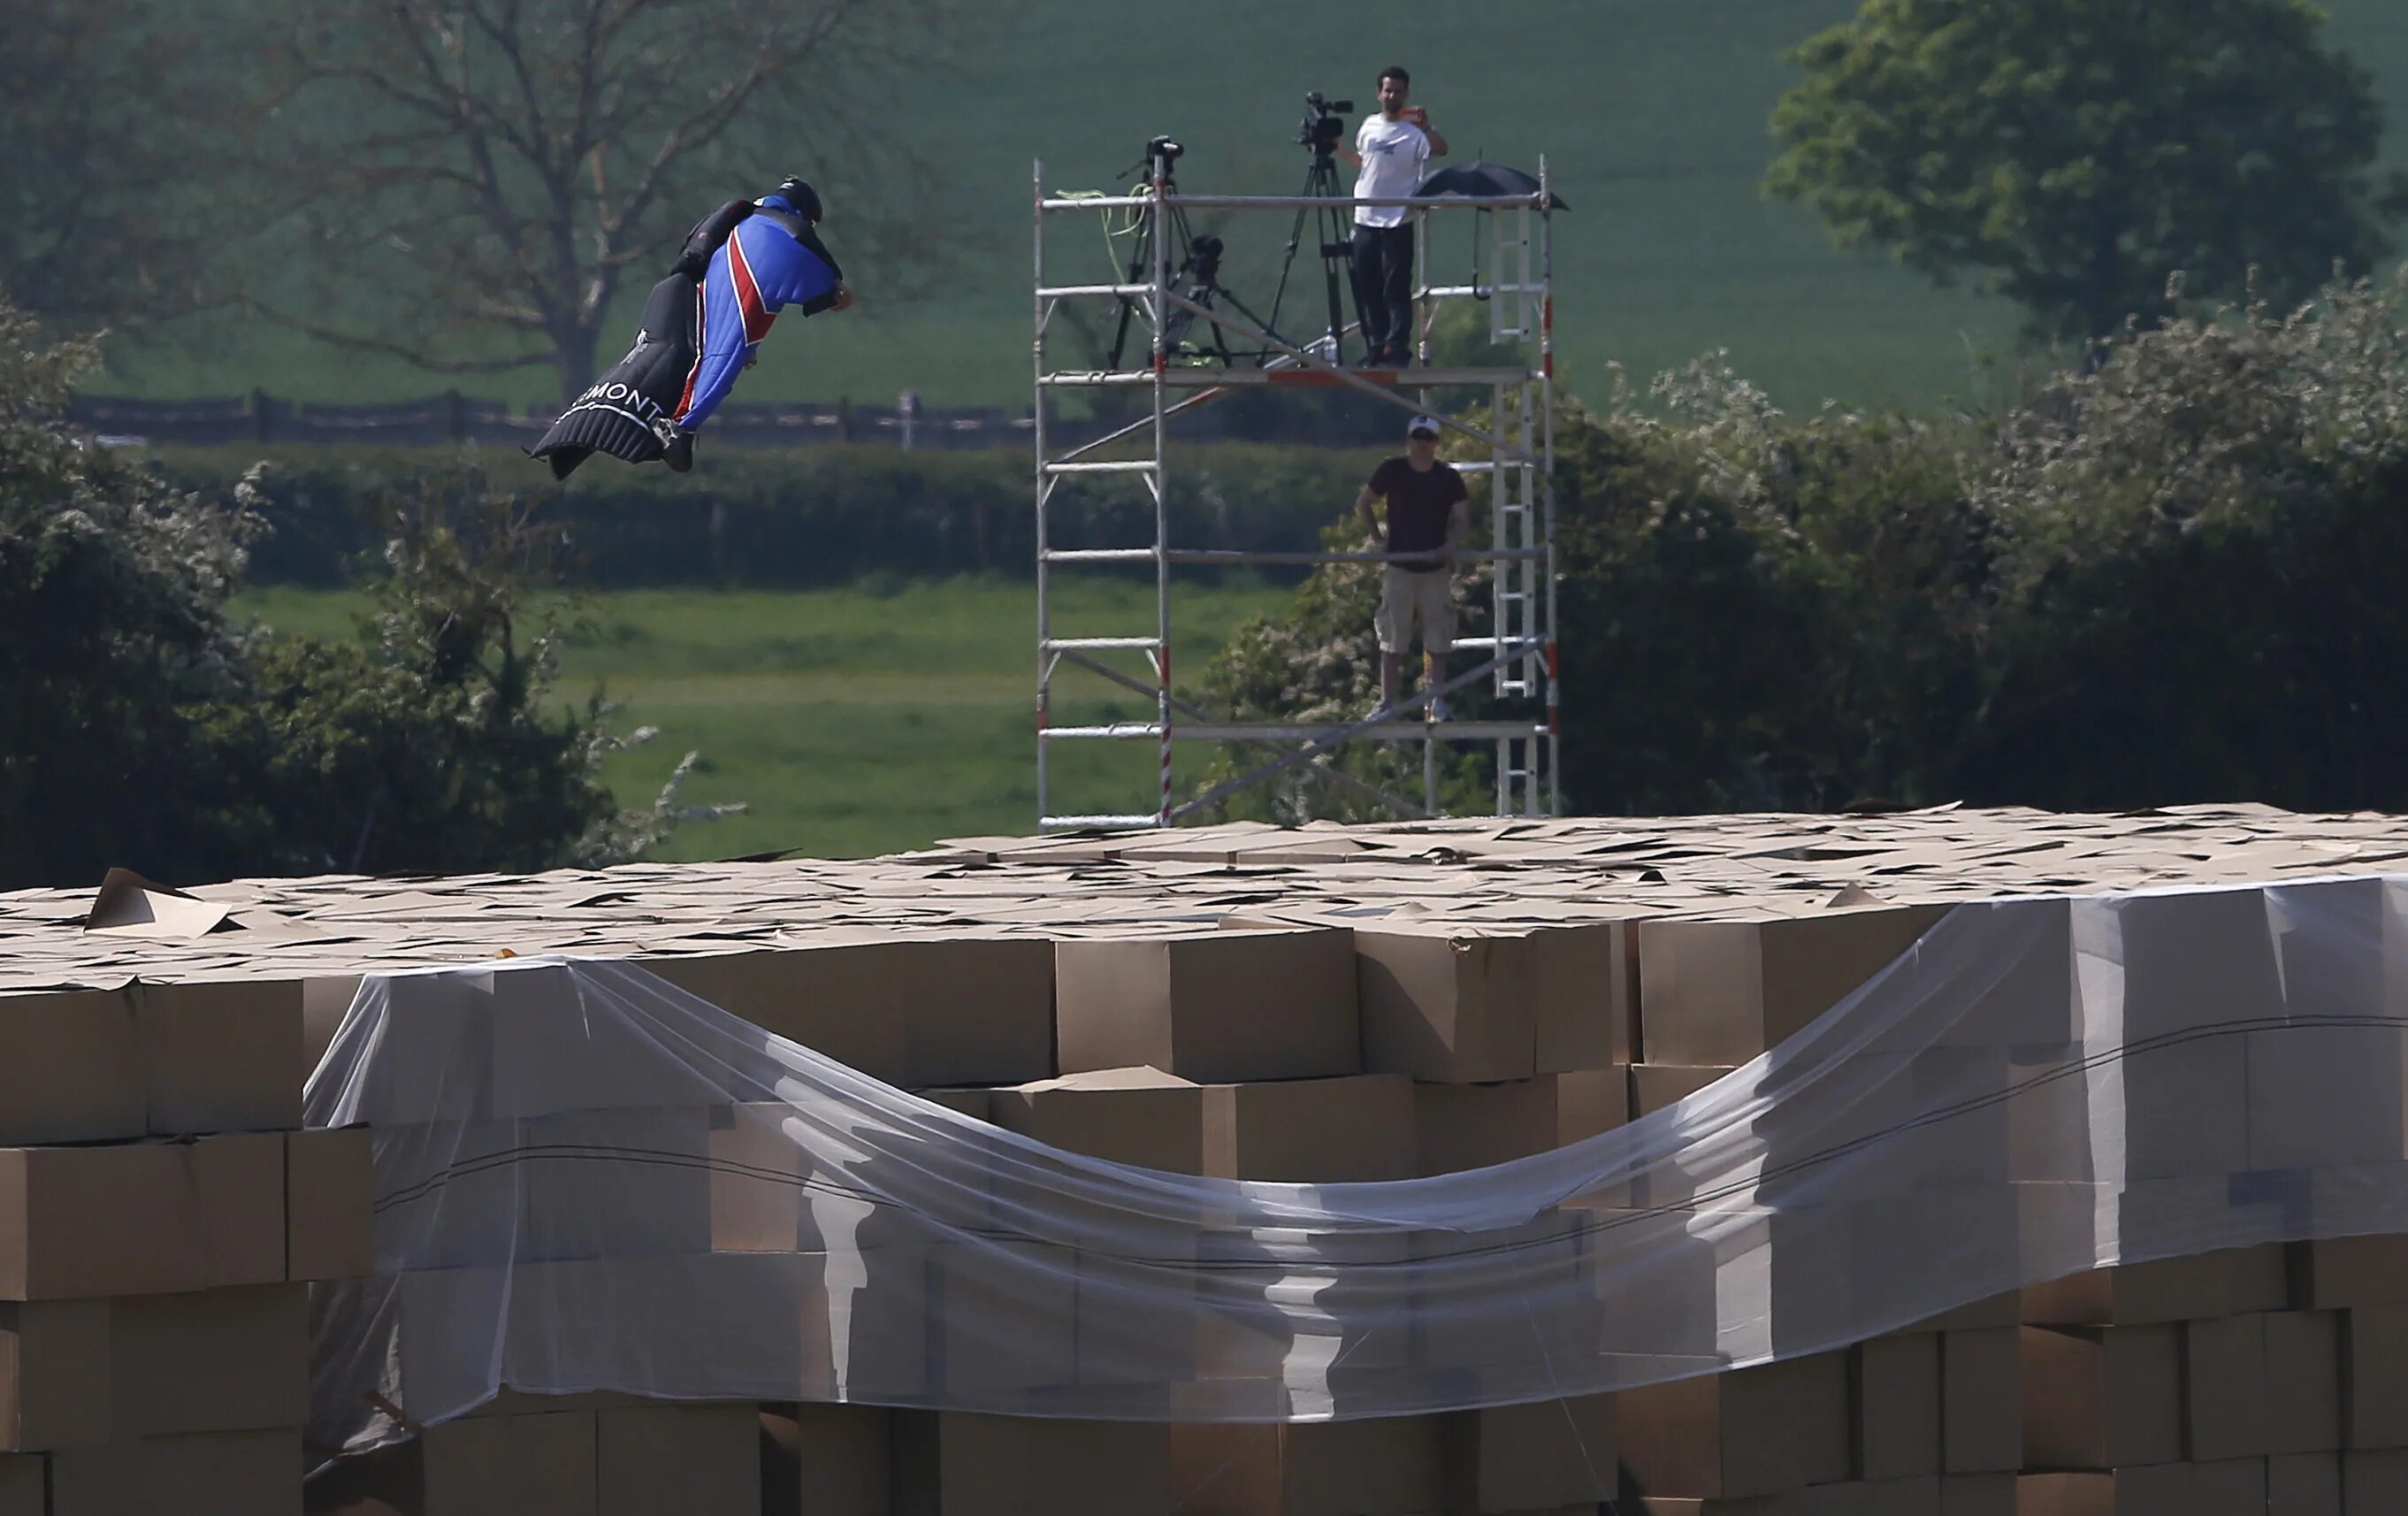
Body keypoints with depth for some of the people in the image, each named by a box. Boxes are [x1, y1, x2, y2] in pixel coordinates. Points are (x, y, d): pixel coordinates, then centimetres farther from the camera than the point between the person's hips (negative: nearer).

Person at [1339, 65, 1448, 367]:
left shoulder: (1415, 132, -8)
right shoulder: (1369, 126, 11)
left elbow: (1440, 150, -27)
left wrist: (1427, 128, -43)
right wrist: (1338, 149, 21)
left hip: (1397, 221, -6)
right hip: (1365, 218, 6)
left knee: (1396, 290, -6)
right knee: (1367, 289, 9)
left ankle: (1397, 348, -4)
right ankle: (1375, 346, 17)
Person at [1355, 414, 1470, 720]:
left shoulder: (1448, 479, 1)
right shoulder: (1392, 471, 0)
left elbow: (1462, 520, -1)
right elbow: (1362, 504, 11)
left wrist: (1452, 545, -21)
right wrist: (1377, 538, 2)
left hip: (1435, 568, 1)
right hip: (1399, 566, -1)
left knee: (1437, 642, 3)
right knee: (1392, 640, -2)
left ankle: (1436, 701, 9)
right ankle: (1387, 703, 0)